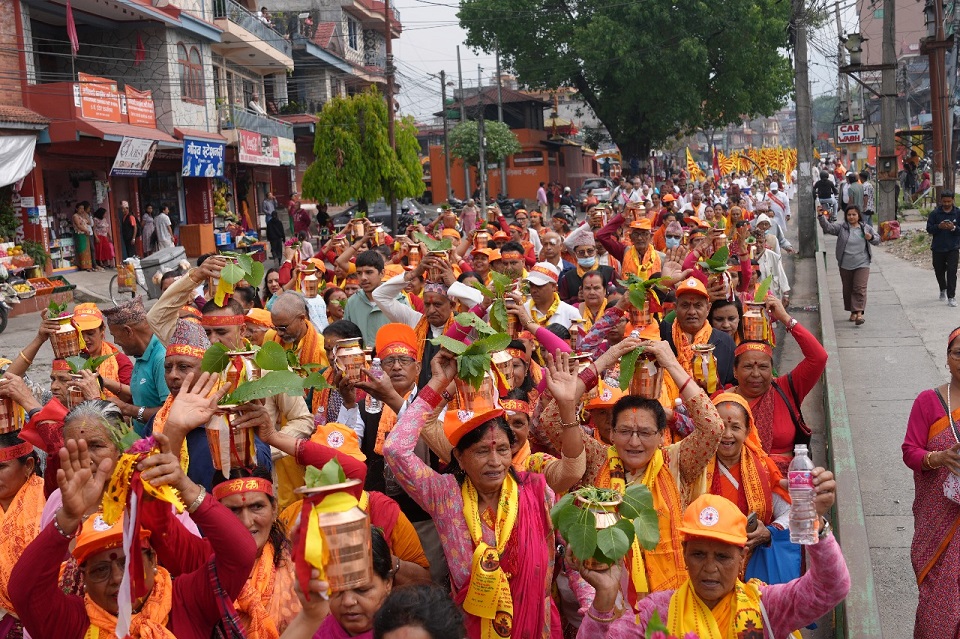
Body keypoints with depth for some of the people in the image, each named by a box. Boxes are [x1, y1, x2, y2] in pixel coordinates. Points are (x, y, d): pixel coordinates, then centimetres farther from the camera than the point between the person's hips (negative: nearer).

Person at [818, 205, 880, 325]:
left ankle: (859, 312, -14)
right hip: (845, 265, 1)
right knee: (848, 289, 9)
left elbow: (877, 239, 15)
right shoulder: (841, 228, 0)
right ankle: (852, 312, 23)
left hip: (862, 265, -1)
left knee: (860, 288, -11)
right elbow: (827, 227, -14)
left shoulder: (866, 228, 6)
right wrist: (821, 216, -30)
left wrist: (871, 237, -8)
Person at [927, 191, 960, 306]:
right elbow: (929, 229, -1)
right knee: (939, 271, 15)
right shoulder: (934, 213, 0)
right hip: (938, 248, 2)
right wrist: (939, 226, -19)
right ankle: (943, 290, 41)